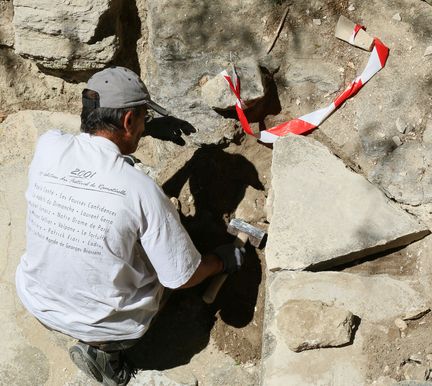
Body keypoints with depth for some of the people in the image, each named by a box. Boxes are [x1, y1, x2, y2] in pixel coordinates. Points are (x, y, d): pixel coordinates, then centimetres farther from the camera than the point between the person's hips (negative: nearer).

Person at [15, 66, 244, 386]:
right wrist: (223, 260, 4)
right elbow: (184, 278, -16)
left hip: (37, 303, 5)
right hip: (110, 323, -5)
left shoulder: (47, 147, -16)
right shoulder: (142, 191, -27)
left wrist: (140, 129, 23)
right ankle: (105, 349, 7)